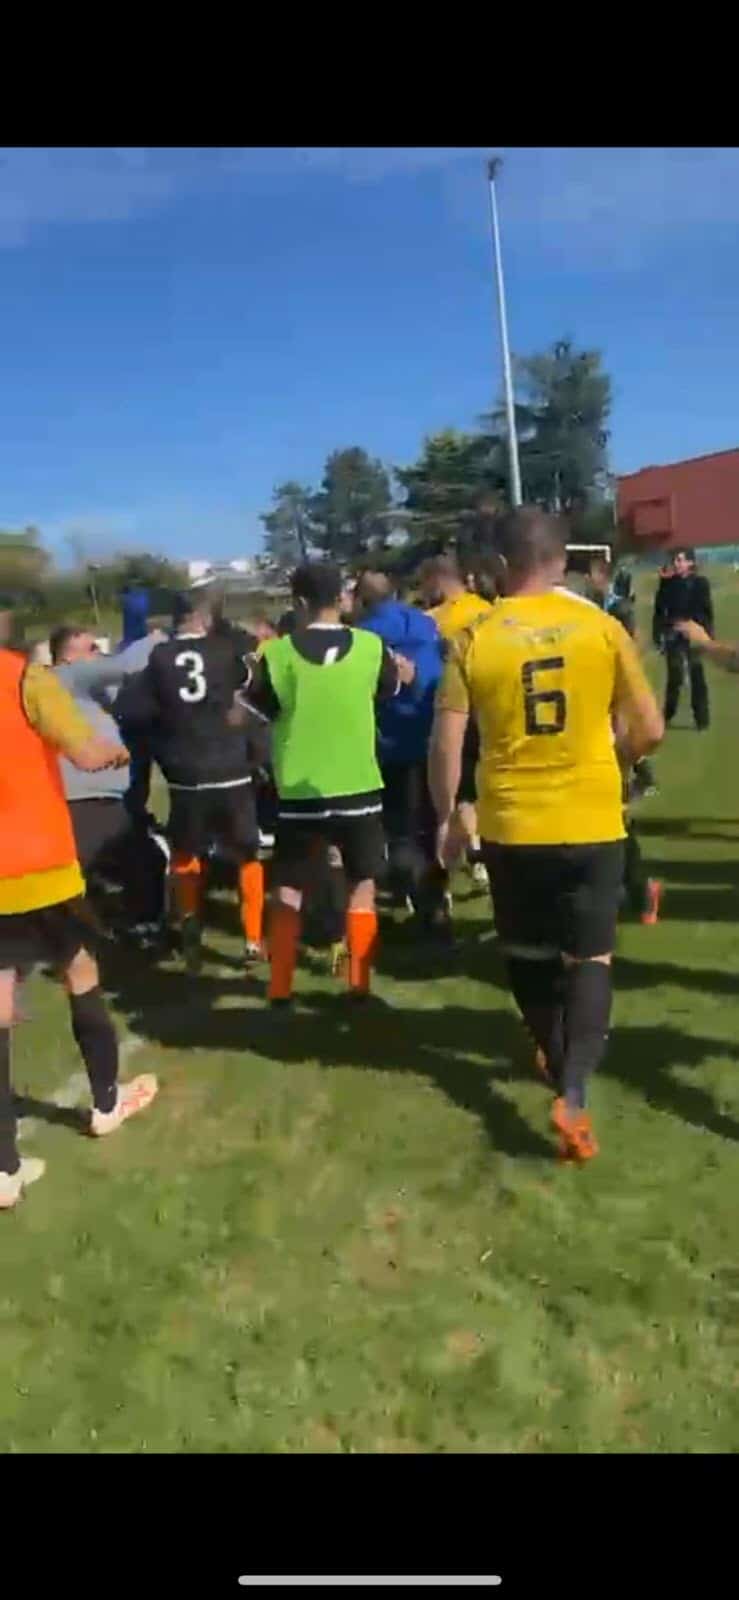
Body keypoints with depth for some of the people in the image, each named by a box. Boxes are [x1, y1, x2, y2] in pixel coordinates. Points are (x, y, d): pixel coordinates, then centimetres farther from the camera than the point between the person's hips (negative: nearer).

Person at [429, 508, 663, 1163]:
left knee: (529, 957, 20)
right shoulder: (603, 628, -4)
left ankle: (561, 1064, 38)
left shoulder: (474, 640, -5)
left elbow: (446, 744, -6)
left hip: (511, 825, 1)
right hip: (592, 822, 0)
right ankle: (573, 1091, -6)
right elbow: (649, 731, -1)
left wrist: (445, 817, 8)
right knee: (590, 957, 10)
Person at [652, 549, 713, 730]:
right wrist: (657, 634, -1)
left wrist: (707, 635, -7)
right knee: (674, 676, 9)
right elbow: (659, 610, 5)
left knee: (697, 677, 2)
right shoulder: (667, 583, 5)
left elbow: (706, 611, -2)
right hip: (673, 635, 2)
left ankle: (701, 718, 8)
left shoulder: (700, 583, -1)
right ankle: (667, 715, 21)